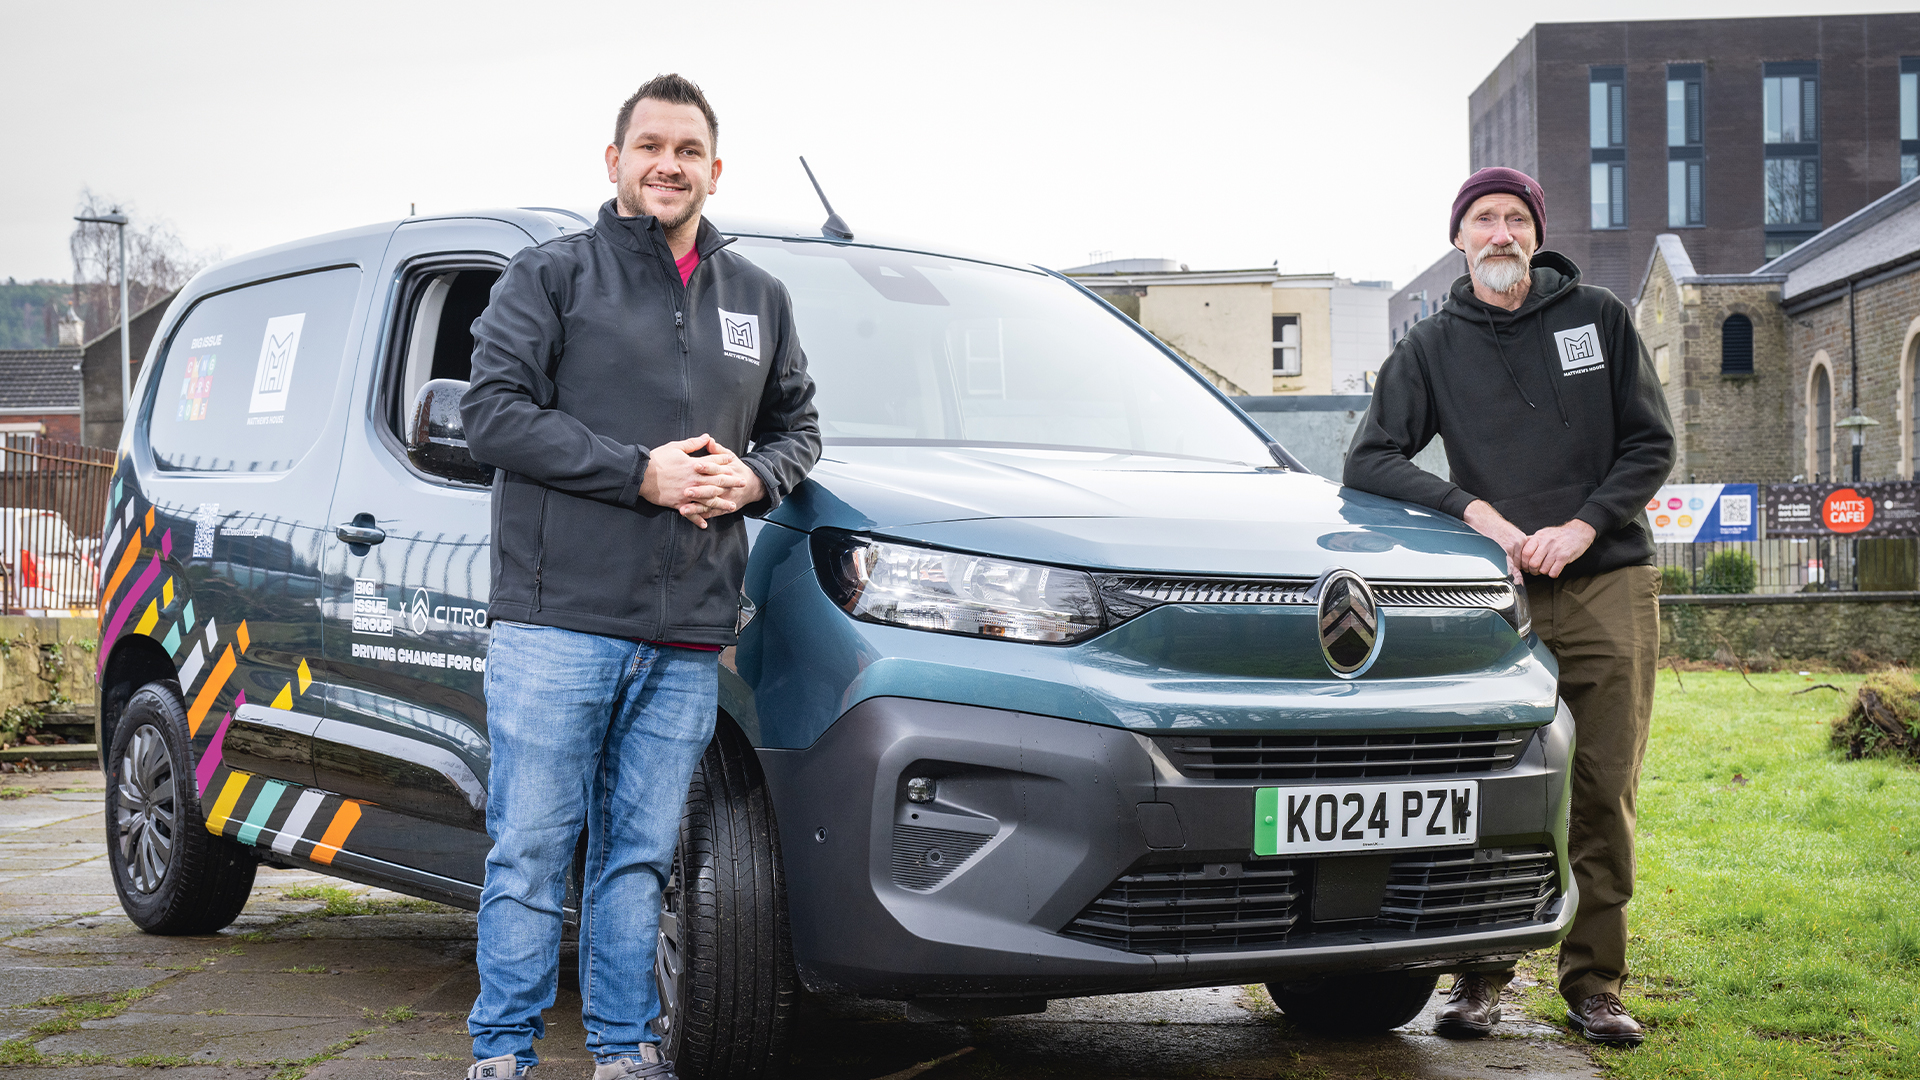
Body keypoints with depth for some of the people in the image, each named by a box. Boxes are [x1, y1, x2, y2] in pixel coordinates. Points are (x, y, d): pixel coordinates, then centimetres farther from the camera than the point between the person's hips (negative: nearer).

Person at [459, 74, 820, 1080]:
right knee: (531, 845, -2)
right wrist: (641, 473, -12)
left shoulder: (758, 299, 17)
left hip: (688, 634, 4)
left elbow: (798, 425, 24)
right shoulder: (550, 273, 3)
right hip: (557, 618, -4)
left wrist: (751, 478, 0)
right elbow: (494, 410, -5)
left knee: (640, 850, 8)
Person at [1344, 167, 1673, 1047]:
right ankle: (1480, 974, 7)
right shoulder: (1432, 347, 8)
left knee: (1603, 794, -1)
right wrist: (1475, 512, -12)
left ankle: (1593, 982, 8)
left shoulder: (1599, 318, 10)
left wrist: (1580, 528, -6)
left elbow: (1651, 444, 9)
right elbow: (1369, 459, 1)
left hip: (1607, 586, 1)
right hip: (1498, 596, 0)